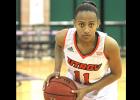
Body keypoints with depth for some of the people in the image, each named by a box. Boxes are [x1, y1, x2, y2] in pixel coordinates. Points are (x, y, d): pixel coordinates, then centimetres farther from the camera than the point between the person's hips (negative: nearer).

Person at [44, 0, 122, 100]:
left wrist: (87, 90, -22)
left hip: (101, 88, -2)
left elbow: (116, 74, -16)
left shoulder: (109, 44, -34)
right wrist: (57, 70, -12)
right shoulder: (64, 36, -27)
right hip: (73, 85, 2)